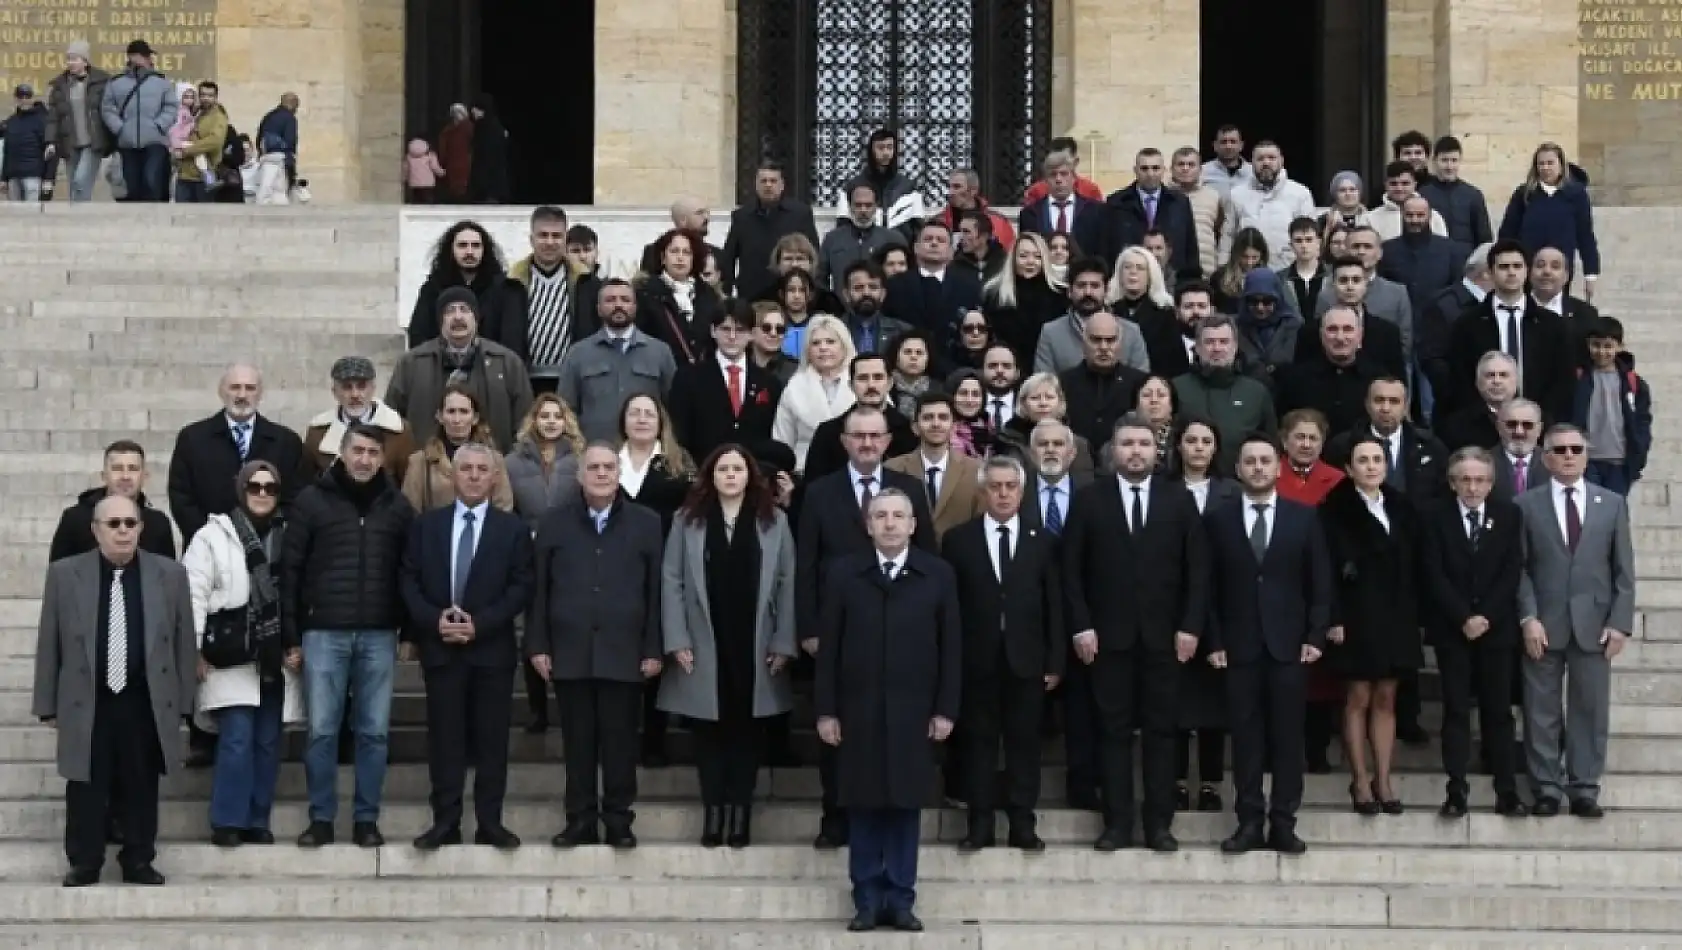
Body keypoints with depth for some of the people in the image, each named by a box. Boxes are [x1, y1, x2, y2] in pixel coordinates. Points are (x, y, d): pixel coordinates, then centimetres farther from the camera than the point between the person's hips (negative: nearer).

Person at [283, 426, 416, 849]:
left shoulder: (397, 506, 7)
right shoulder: (312, 500, 2)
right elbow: (290, 568, 2)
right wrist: (291, 635, -2)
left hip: (379, 636, 1)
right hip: (324, 632, -1)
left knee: (373, 731, 4)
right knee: (322, 730, 0)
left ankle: (366, 818, 12)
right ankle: (321, 818, 9)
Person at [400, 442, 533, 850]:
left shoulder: (512, 528, 4)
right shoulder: (425, 524, 9)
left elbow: (521, 588, -2)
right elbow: (409, 580, 5)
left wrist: (480, 623, -13)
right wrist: (434, 619, -11)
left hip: (491, 647, -1)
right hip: (440, 646, 1)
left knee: (491, 739, 1)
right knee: (444, 738, 2)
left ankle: (490, 823, 6)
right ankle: (445, 823, 5)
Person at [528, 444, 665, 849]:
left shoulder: (647, 523, 4)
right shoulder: (554, 523, 8)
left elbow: (656, 591, 2)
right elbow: (540, 589, 7)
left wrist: (653, 650, -3)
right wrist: (538, 646, 1)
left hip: (623, 653, -1)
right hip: (570, 652, 1)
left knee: (620, 741, 2)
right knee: (577, 742, 5)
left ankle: (618, 821, 10)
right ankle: (580, 820, 11)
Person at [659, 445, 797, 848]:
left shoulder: (774, 521, 4)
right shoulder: (687, 520, 3)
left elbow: (787, 585, 2)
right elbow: (671, 581, 1)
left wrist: (784, 643, -4)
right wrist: (677, 640, -7)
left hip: (755, 649, 0)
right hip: (704, 649, 0)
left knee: (746, 731, 4)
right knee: (709, 732, 3)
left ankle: (740, 815, 8)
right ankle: (713, 814, 8)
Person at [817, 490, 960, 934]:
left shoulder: (938, 574, 2)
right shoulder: (843, 574, 2)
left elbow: (950, 646, 2)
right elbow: (829, 646, 1)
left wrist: (945, 709, -2)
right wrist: (825, 710, -3)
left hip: (913, 711, 0)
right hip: (858, 710, 0)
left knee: (906, 806, 4)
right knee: (863, 807, 3)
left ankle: (900, 900, 10)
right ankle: (867, 900, 10)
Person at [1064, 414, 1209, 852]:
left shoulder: (1179, 499, 5)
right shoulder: (1090, 499, 4)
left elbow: (1197, 568, 3)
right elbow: (1072, 568, 2)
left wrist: (1190, 626, -4)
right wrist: (1081, 626, -6)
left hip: (1163, 635, 1)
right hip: (1109, 635, 0)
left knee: (1162, 730, 3)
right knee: (1113, 730, 2)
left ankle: (1159, 823, 7)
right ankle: (1117, 823, 5)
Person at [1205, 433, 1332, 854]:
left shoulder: (1304, 518, 6)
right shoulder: (1218, 519, 6)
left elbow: (1320, 582, 4)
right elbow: (1210, 586, 4)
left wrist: (1315, 636, -4)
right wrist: (1214, 641, -2)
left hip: (1289, 643, 0)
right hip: (1239, 644, 0)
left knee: (1287, 735, 1)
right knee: (1245, 735, 1)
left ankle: (1283, 823, 5)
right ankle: (1250, 822, 4)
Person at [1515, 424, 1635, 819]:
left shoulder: (1612, 503, 8)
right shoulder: (1526, 505, 4)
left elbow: (1624, 569, 6)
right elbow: (1519, 568, 1)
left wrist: (1620, 622, -3)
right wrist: (1528, 617, -10)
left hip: (1594, 624, 1)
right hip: (1544, 624, -1)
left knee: (1590, 708, 3)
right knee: (1542, 710, 2)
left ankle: (1584, 789, 9)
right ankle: (1547, 787, 9)